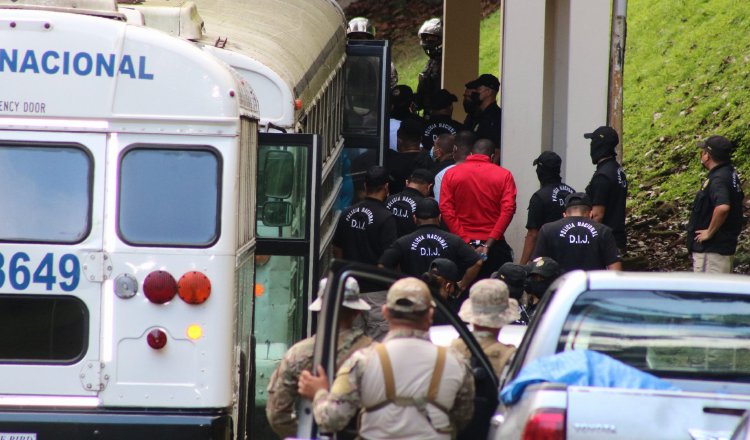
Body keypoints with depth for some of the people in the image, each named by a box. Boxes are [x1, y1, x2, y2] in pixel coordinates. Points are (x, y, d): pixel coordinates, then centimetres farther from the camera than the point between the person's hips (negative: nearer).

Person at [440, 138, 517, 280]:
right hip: (495, 246, -1)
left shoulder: (451, 174, 4)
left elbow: (446, 209, -5)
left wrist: (464, 240, -8)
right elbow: (508, 210, -9)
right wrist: (489, 244, -11)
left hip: (463, 244, 1)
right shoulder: (504, 175, 1)